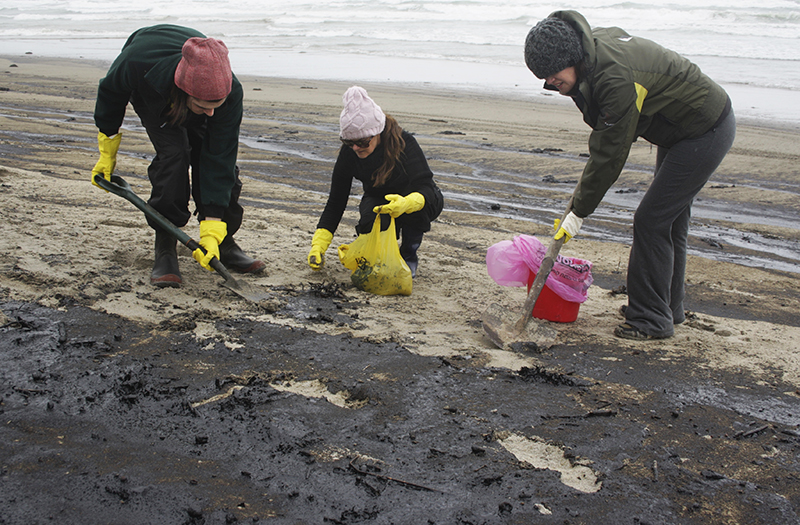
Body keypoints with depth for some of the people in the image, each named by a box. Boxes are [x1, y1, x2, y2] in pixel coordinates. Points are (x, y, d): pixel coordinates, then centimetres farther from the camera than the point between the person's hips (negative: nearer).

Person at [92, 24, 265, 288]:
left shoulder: (230, 93, -41)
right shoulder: (138, 63, -45)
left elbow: (218, 159, -36)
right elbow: (110, 91, -19)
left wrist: (212, 232, -37)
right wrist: (107, 152, -8)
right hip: (149, 95, -1)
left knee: (221, 160, -15)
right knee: (173, 154, -25)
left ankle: (224, 244, 4)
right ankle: (165, 250, -16)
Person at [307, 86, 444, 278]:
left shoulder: (404, 143, -30)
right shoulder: (348, 154, -20)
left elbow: (426, 188, -37)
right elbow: (336, 201, -14)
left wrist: (406, 203, -60)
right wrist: (319, 245, -24)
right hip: (378, 201, 2)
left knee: (413, 207, -38)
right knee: (371, 222, -33)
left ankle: (409, 256, -10)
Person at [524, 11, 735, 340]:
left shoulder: (617, 79, -34)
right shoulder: (593, 44, -5)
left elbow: (610, 154, -28)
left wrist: (579, 212, -20)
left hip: (706, 133, -10)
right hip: (684, 130, 10)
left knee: (652, 221, -10)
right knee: (670, 221, 16)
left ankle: (651, 321, -1)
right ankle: (667, 307, 28)